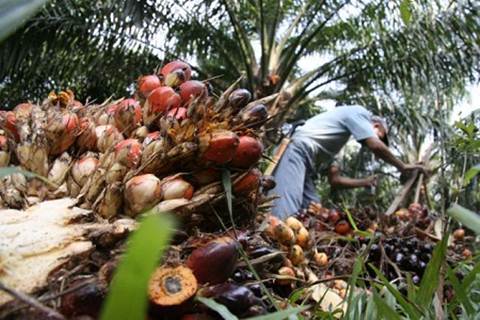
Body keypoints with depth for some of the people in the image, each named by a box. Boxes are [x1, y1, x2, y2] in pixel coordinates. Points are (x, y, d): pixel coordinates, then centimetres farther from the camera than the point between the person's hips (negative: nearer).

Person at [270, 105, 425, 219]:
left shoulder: (335, 142, 31)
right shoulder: (358, 112, 9)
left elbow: (335, 179, 30)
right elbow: (376, 146, -4)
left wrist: (365, 182, 36)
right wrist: (402, 167, 8)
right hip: (297, 150, -10)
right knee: (286, 216, -26)